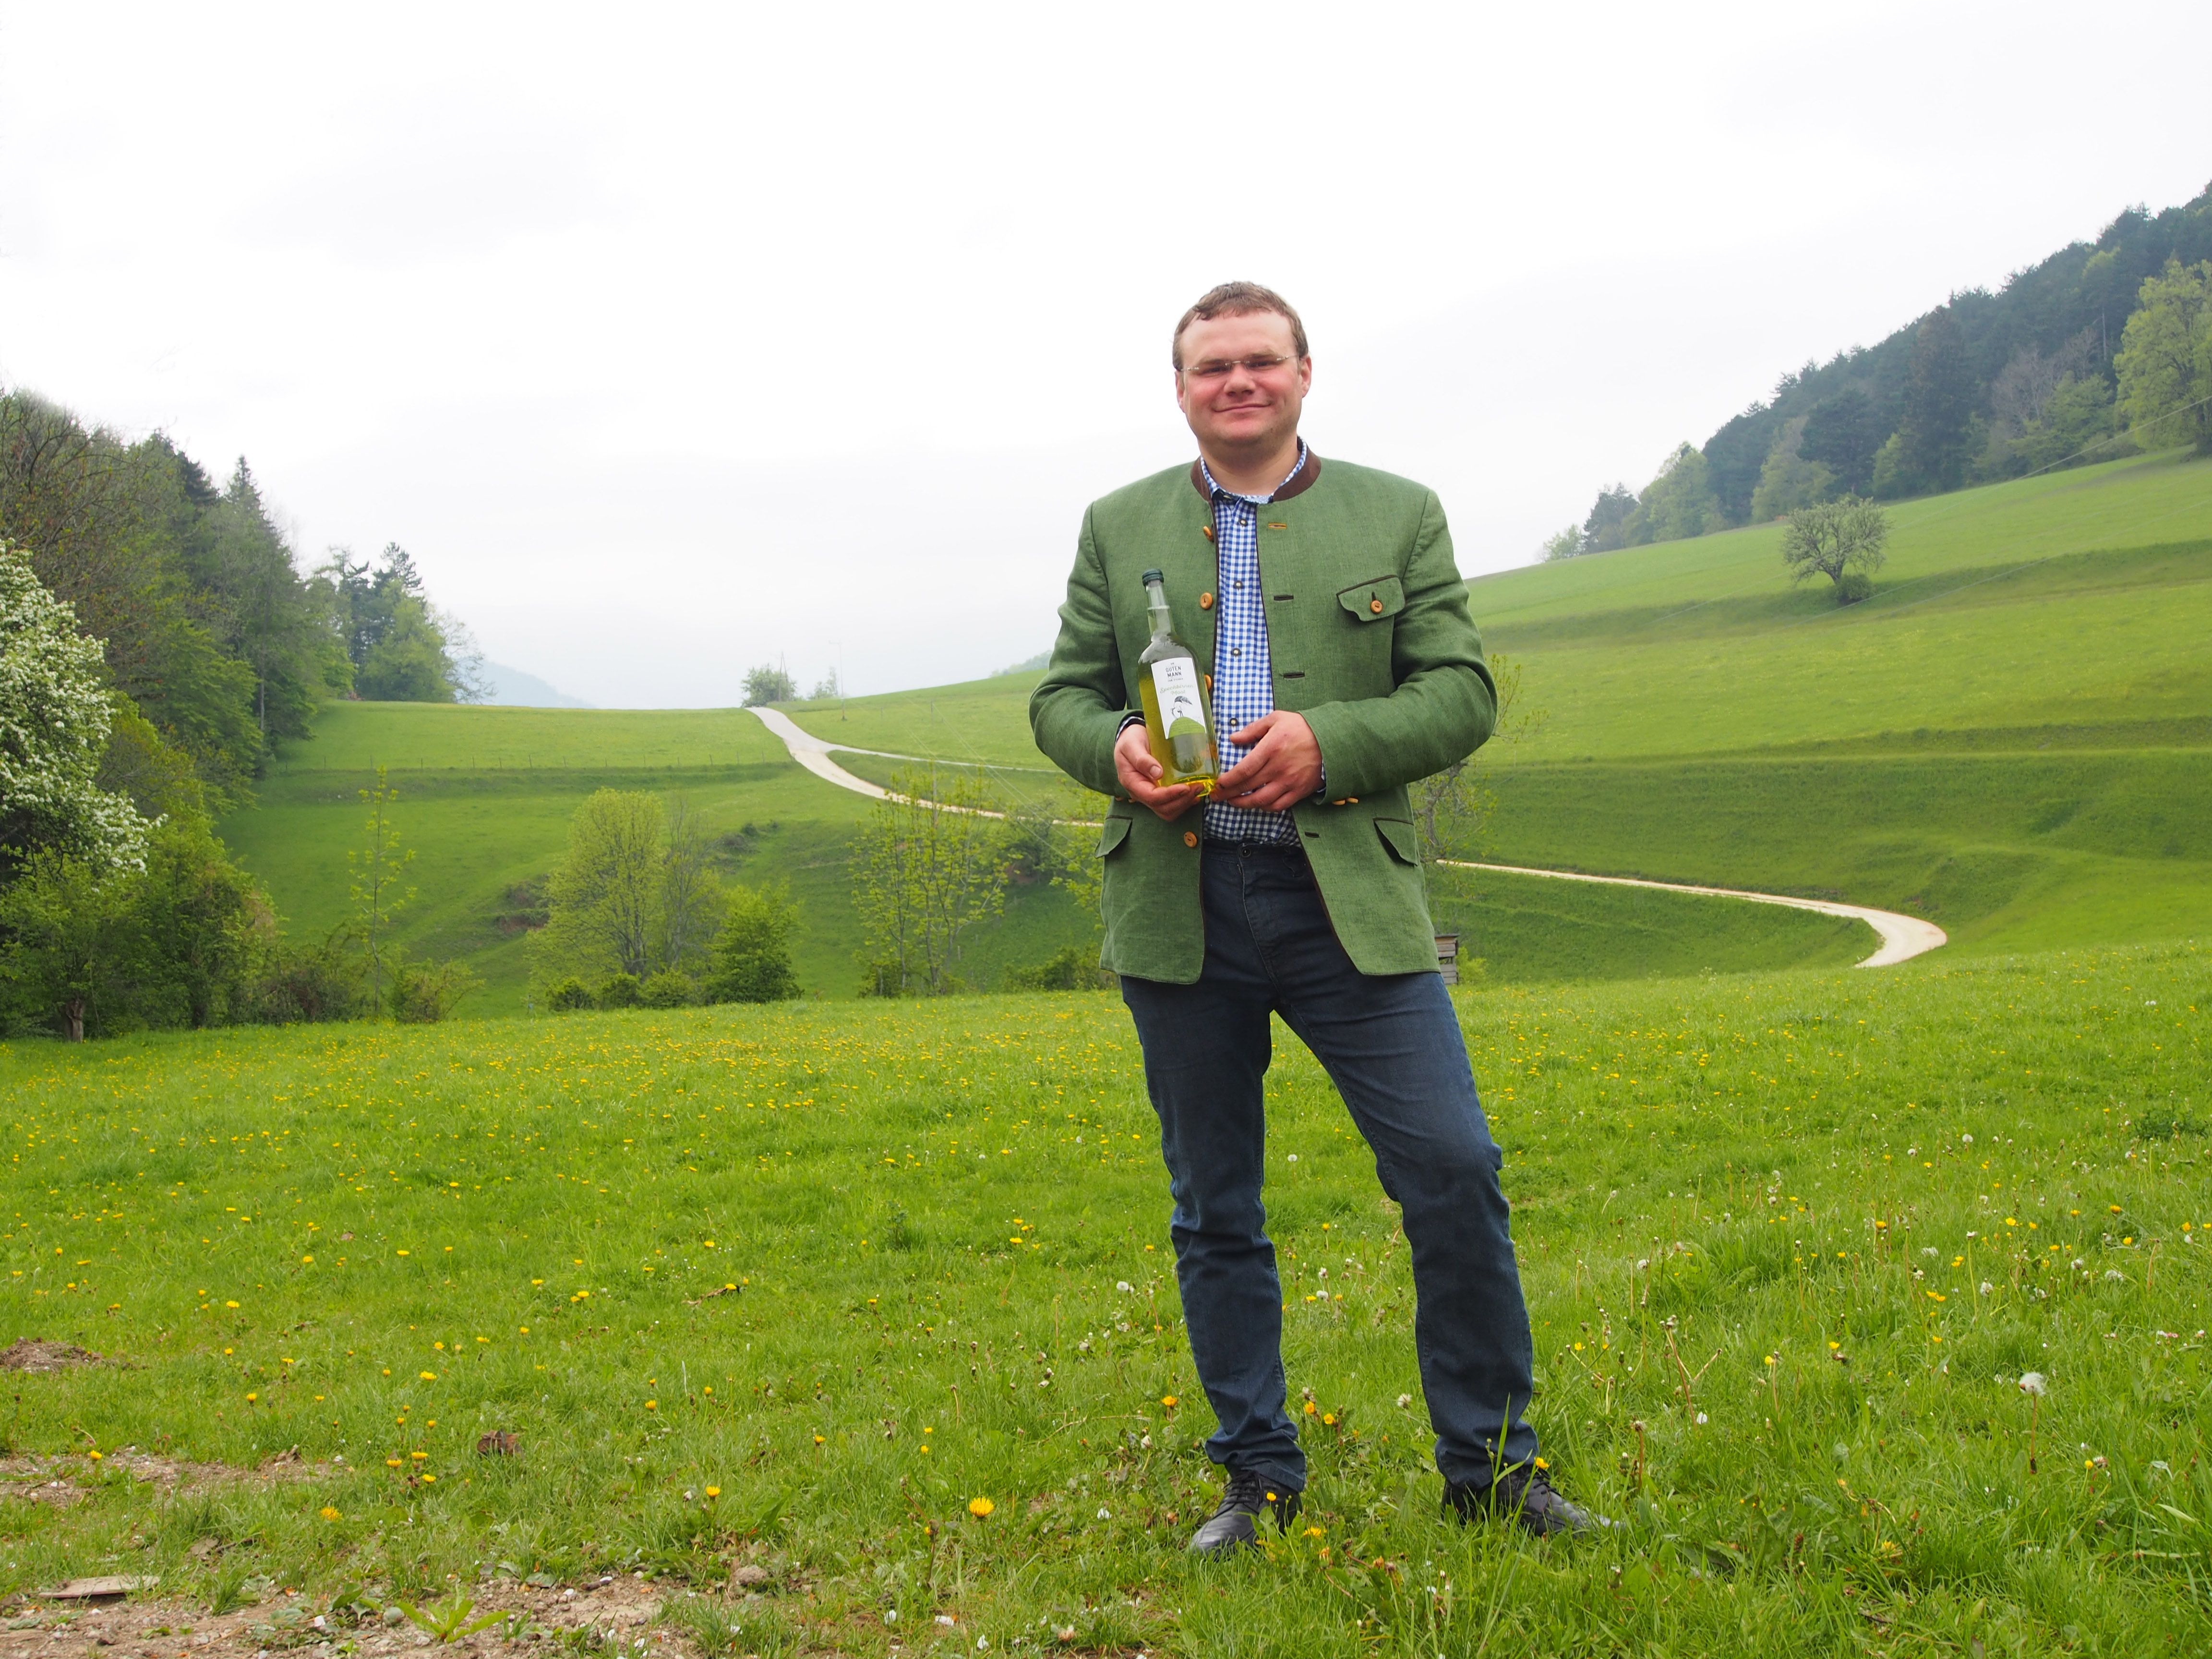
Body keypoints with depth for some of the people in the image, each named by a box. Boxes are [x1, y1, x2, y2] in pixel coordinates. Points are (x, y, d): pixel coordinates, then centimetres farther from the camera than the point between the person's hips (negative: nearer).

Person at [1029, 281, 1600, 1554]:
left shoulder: (1400, 516, 7)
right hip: (1180, 911, 2)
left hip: (1349, 904, -1)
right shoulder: (1119, 528, 12)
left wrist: (1327, 744, -16)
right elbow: (1063, 696, 11)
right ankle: (1261, 1479, 21)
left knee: (1455, 1172, -7)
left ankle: (1493, 1466, 10)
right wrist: (1114, 748, -12)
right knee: (1215, 1211, 8)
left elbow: (1463, 692, 1)